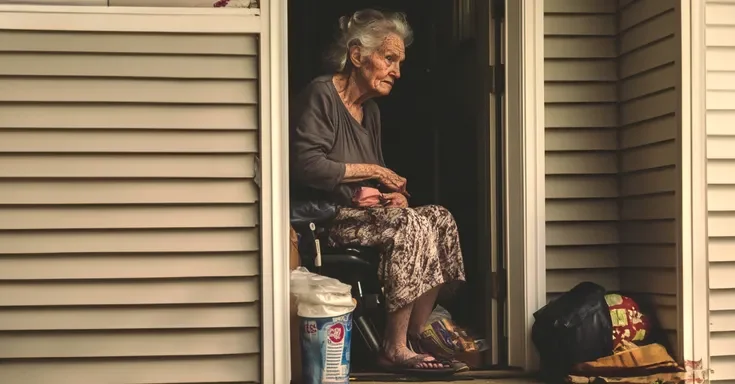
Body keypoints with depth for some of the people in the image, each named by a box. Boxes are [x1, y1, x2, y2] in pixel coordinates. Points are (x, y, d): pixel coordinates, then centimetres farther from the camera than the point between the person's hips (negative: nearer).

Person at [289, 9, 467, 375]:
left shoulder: (370, 109, 18)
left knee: (440, 219, -11)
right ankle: (395, 349, -21)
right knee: (412, 227, -28)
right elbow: (307, 167, -21)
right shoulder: (320, 95, -9)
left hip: (363, 212, 9)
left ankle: (415, 339, -12)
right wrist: (370, 170, -13)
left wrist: (396, 192, -3)